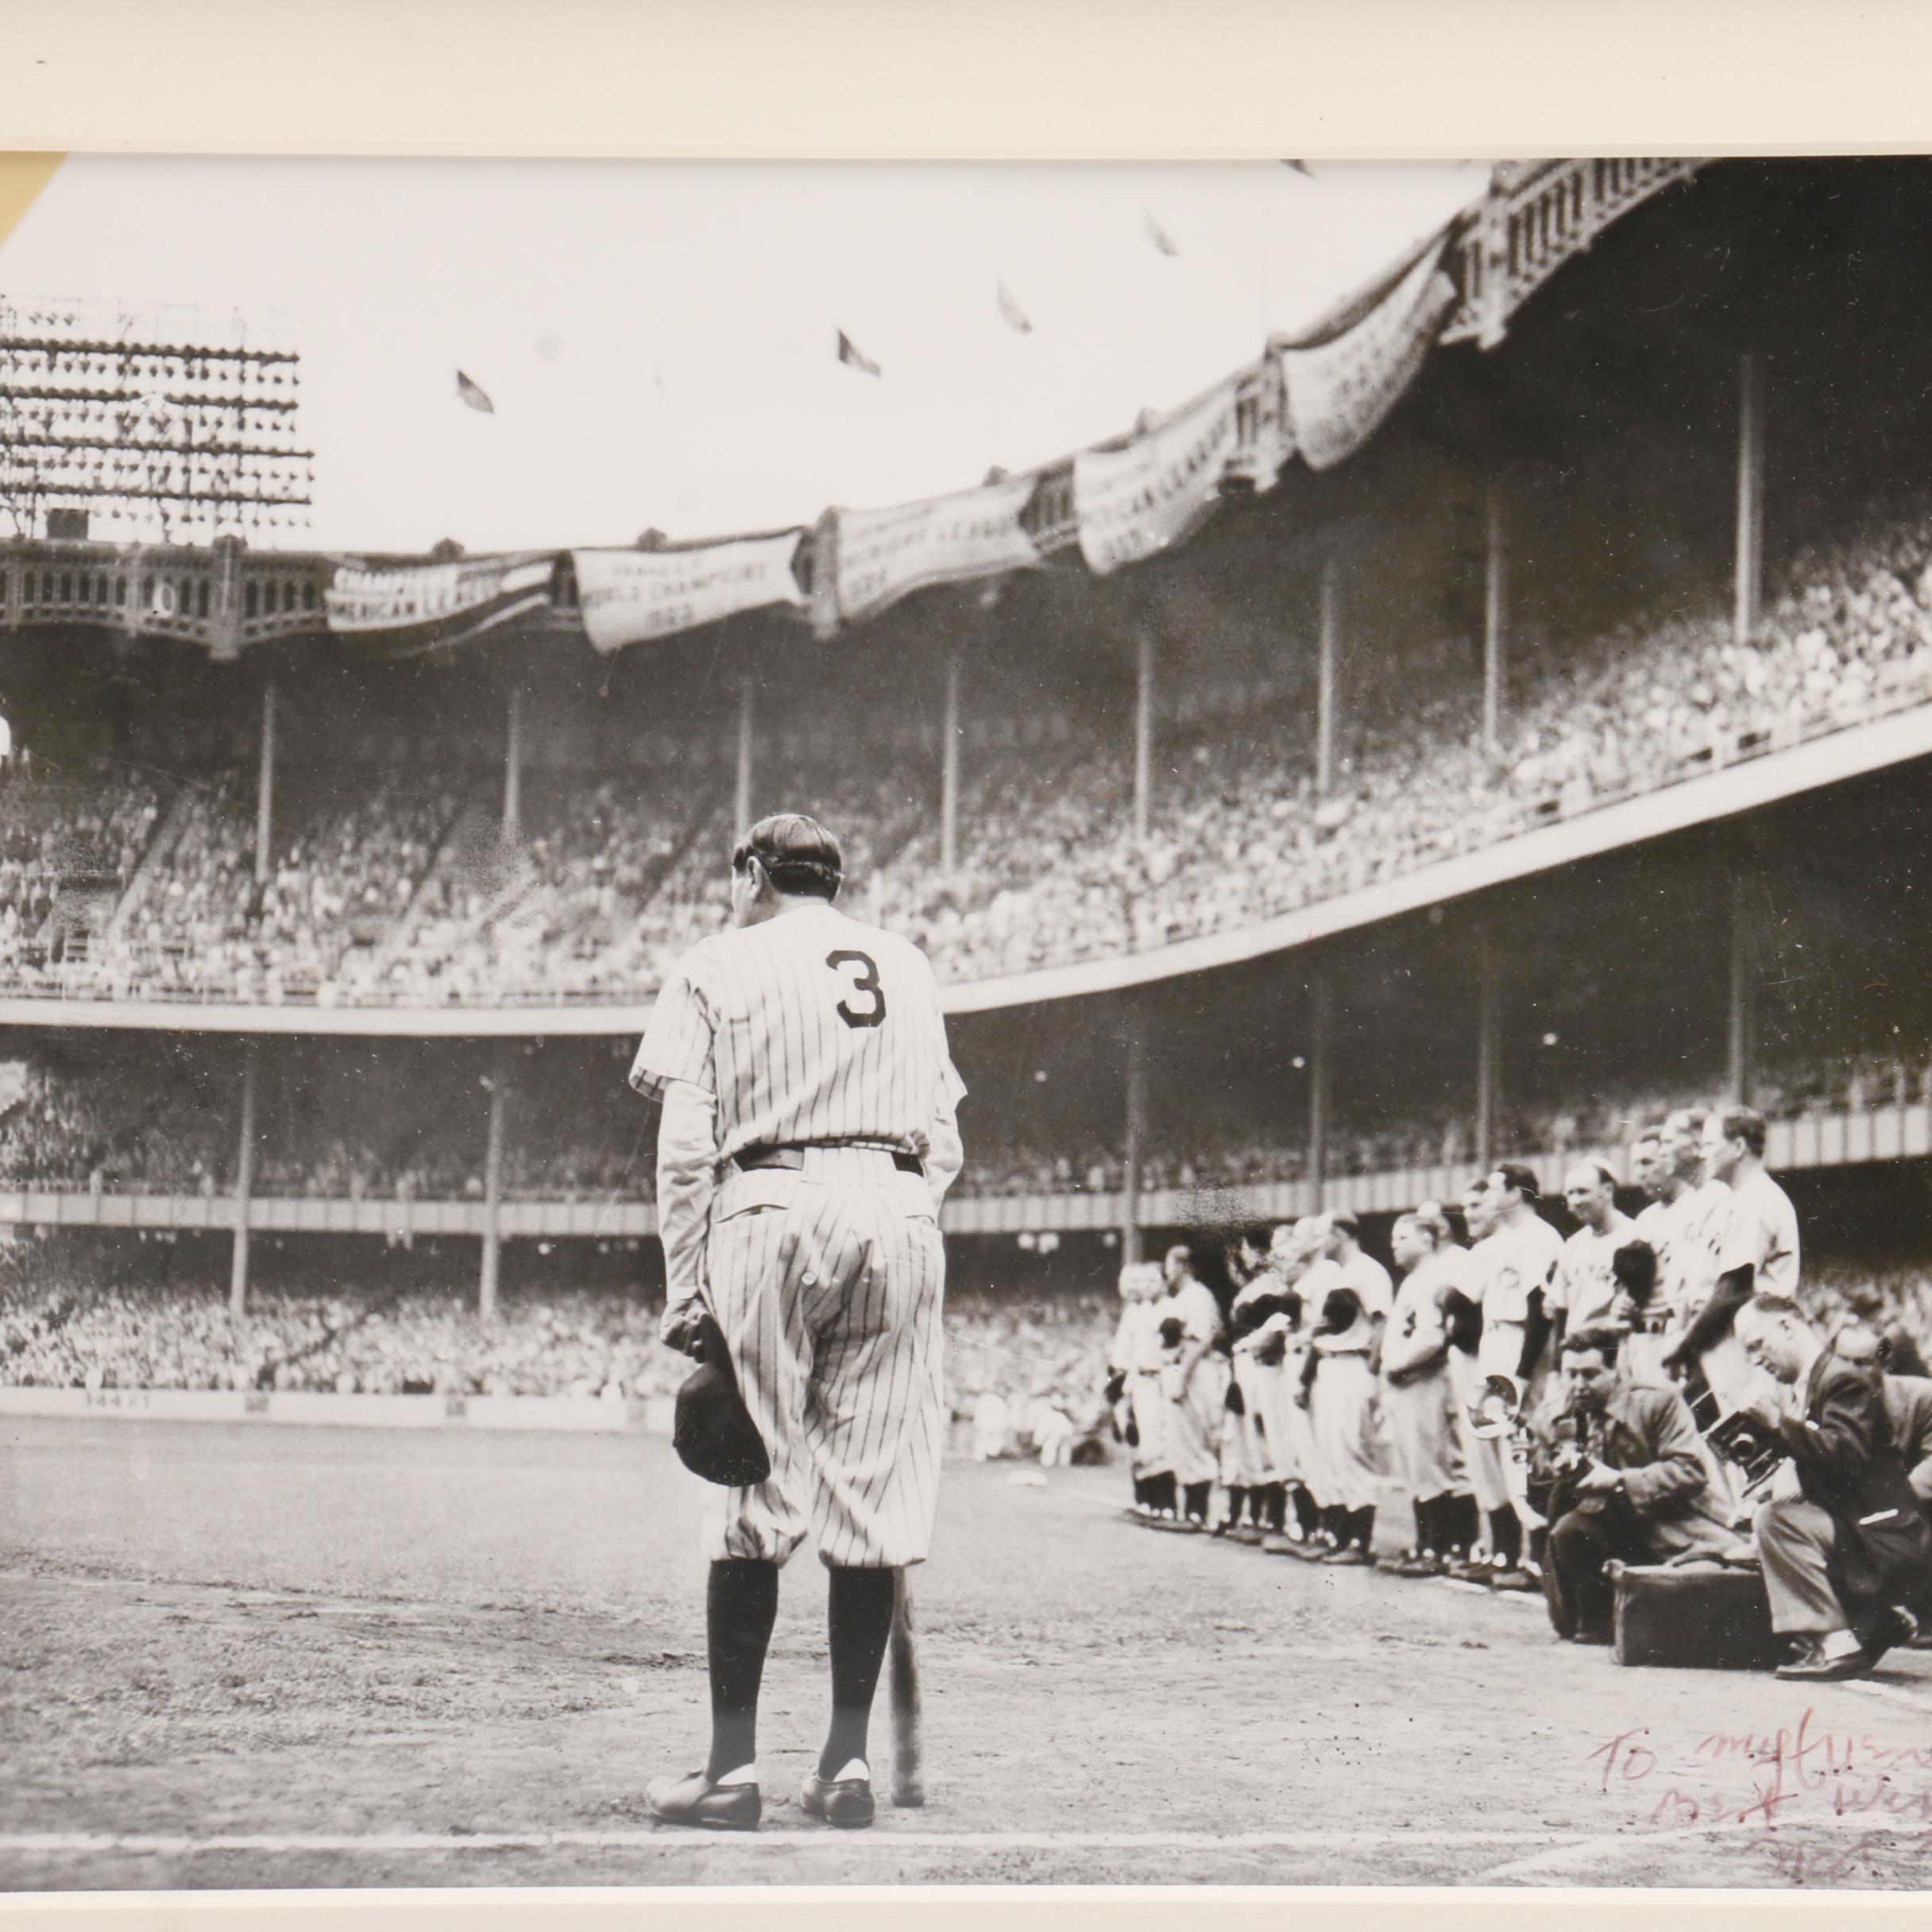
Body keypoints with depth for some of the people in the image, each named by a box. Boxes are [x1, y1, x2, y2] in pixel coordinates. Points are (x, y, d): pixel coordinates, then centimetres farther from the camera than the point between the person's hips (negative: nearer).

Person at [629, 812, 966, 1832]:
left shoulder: (717, 965, 9)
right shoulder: (906, 965, 20)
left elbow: (686, 1146, 0)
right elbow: (945, 1142, 15)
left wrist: (685, 1292, -1)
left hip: (771, 1208, -3)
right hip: (897, 1210, 3)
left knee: (752, 1495, -2)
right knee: (872, 1492, 3)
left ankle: (732, 1766, -5)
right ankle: (848, 1762, 3)